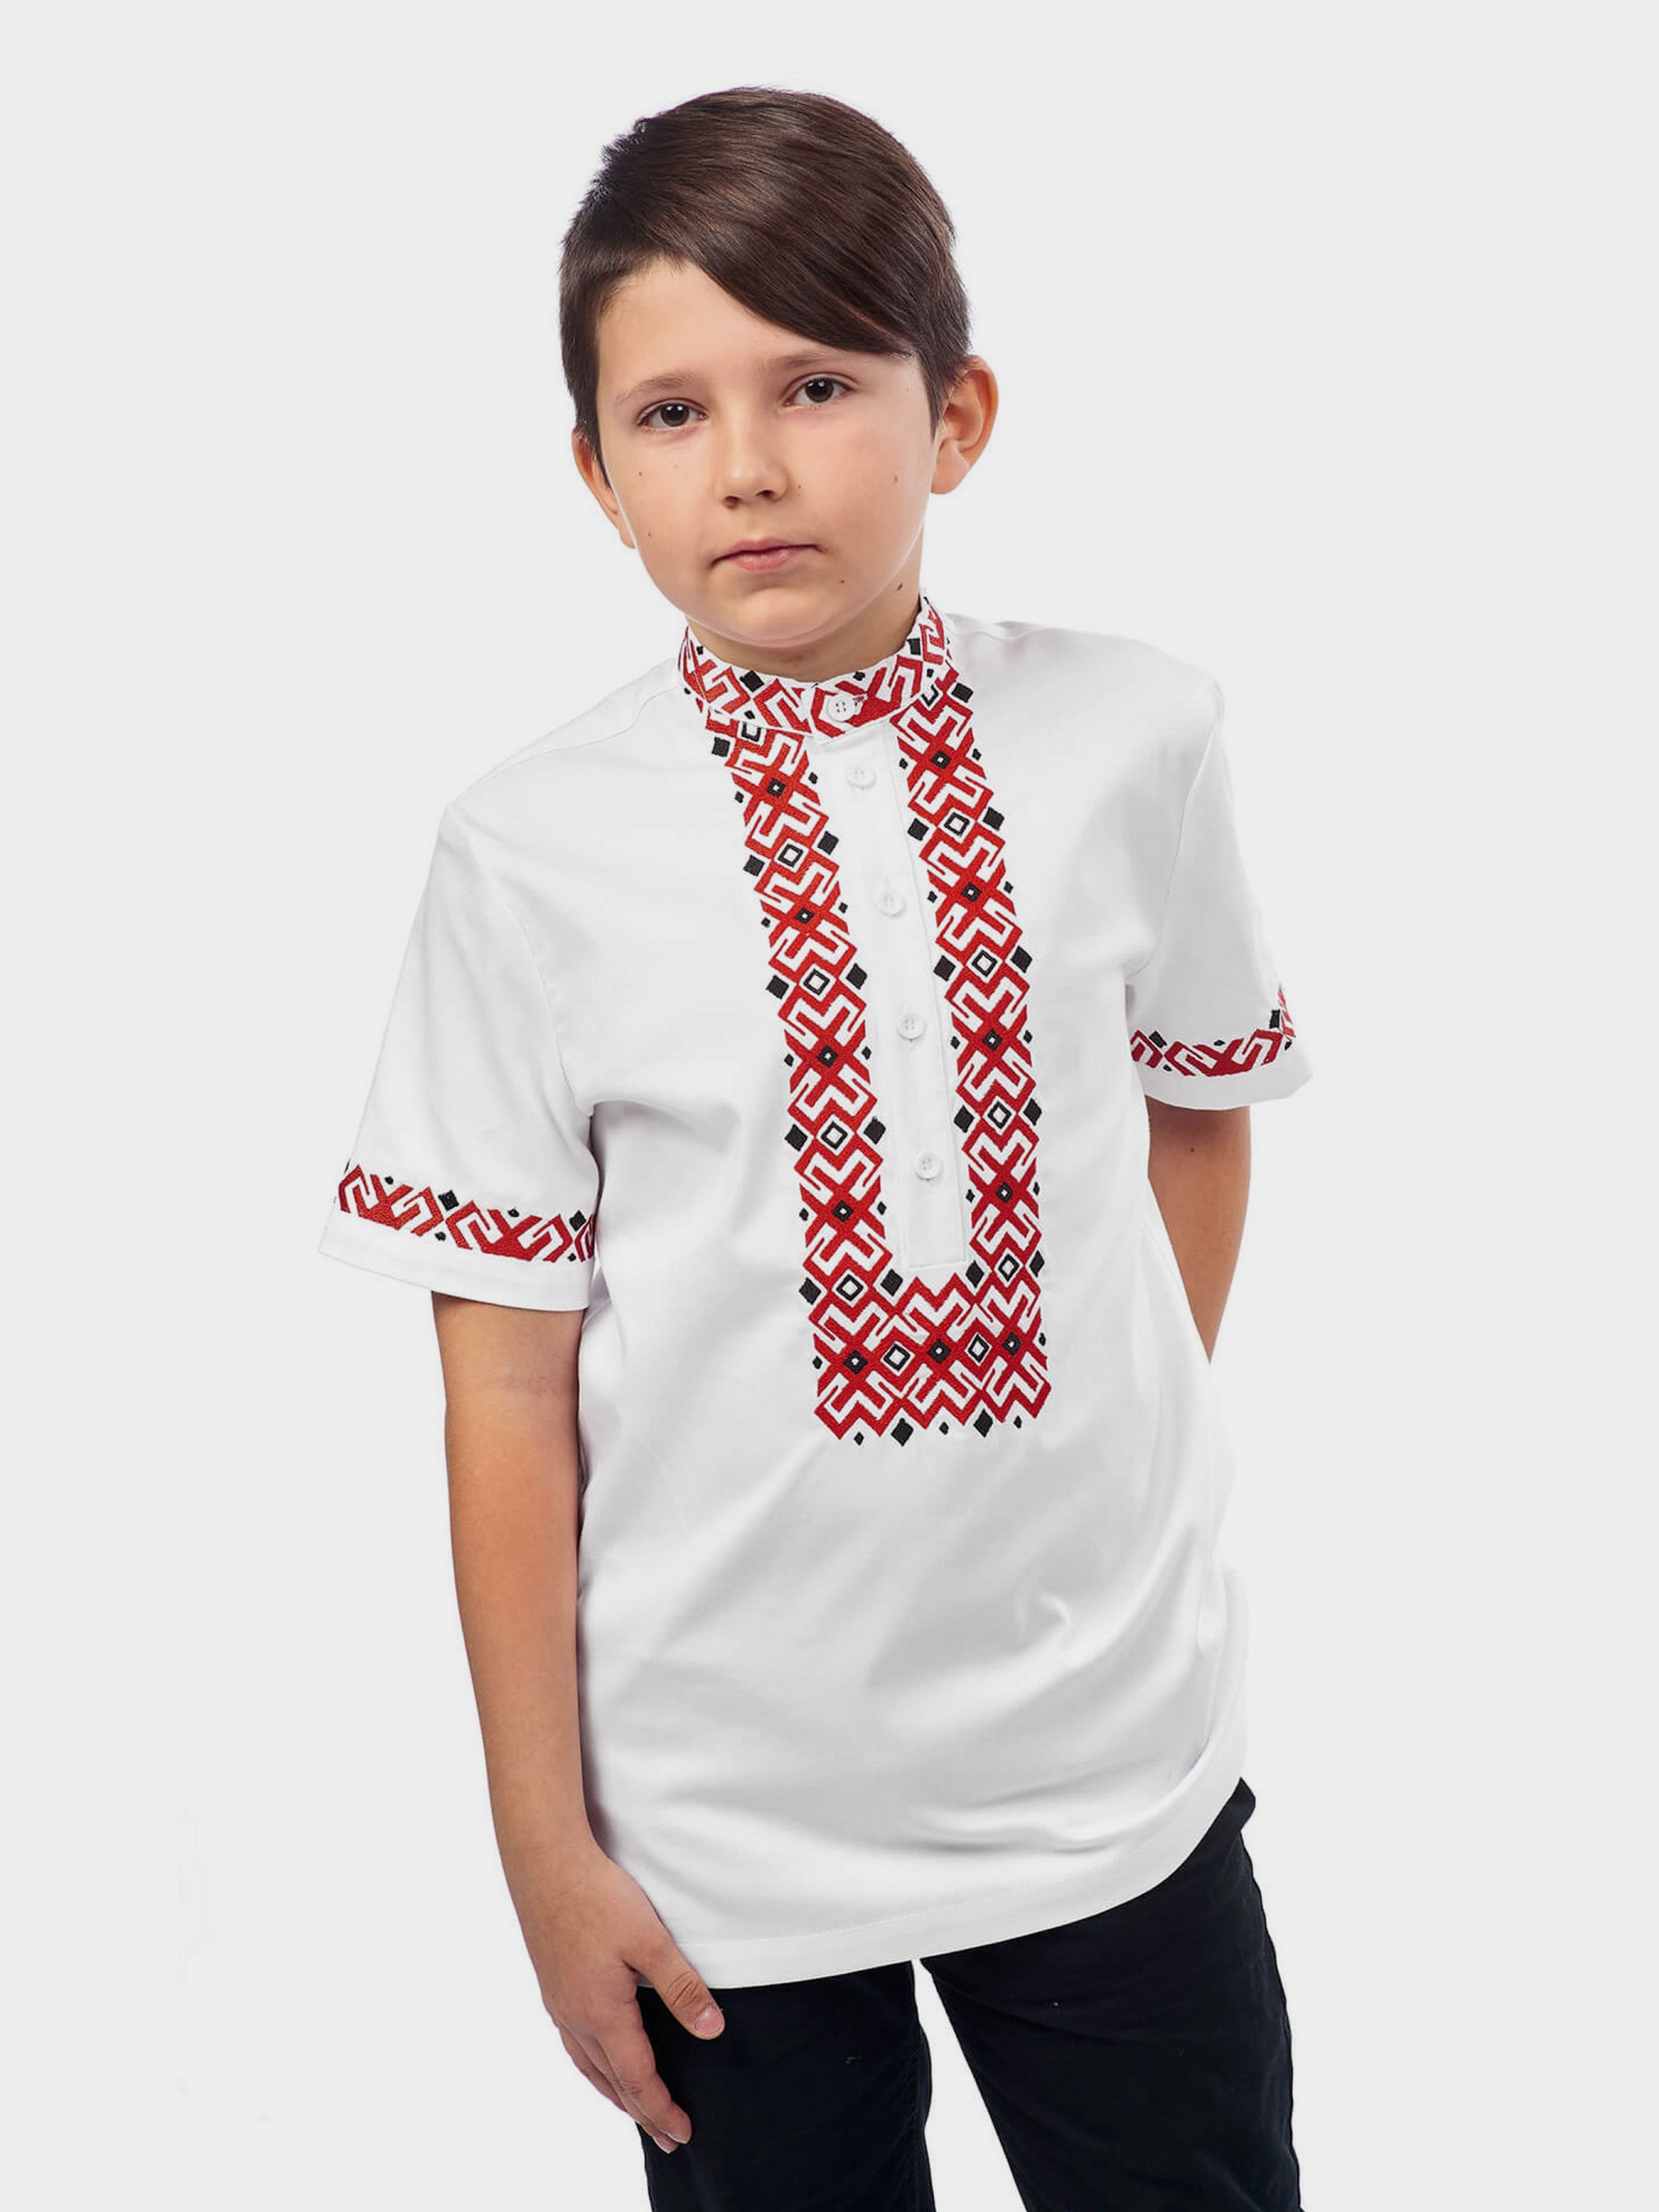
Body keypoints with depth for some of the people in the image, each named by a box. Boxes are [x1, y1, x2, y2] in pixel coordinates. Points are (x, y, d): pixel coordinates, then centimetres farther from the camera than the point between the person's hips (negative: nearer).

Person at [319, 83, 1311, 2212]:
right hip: (727, 1810, -1)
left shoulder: (1131, 738, -6)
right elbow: (508, 1385, -7)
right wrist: (546, 1843, -3)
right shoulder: (530, 852, -11)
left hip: (1119, 1751, 2)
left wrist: (1127, 1458, 7)